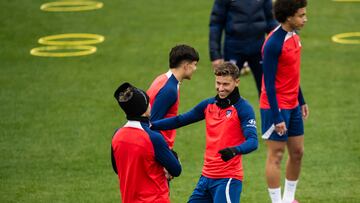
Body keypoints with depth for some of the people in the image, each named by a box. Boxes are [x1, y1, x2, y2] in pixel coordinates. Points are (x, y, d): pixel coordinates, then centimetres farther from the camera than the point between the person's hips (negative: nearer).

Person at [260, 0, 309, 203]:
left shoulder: (294, 36, 6)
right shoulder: (274, 43, -20)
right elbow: (269, 83, -19)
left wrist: (302, 101, 19)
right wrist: (277, 117, -20)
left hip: (293, 106, 9)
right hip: (277, 107, -9)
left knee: (297, 152, 13)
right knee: (276, 156, -1)